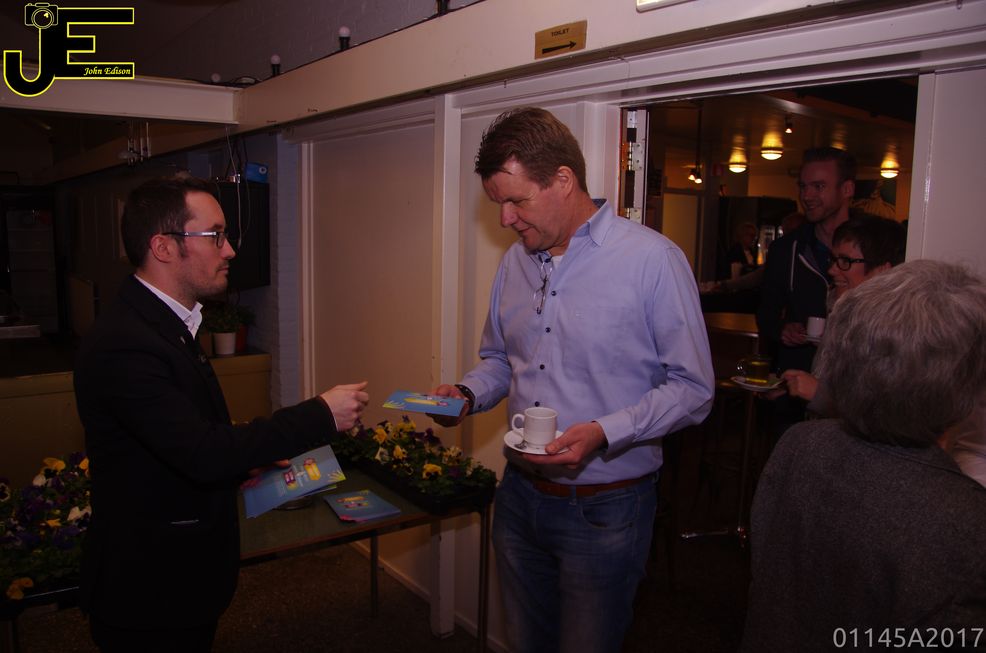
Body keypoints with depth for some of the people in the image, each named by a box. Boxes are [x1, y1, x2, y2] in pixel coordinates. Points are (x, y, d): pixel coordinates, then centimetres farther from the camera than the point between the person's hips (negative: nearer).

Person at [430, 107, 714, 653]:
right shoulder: (514, 263, 5)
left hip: (605, 509, -5)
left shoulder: (652, 260, -16)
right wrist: (468, 393, -4)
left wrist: (603, 433, -25)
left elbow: (691, 388, -14)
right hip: (520, 495, 6)